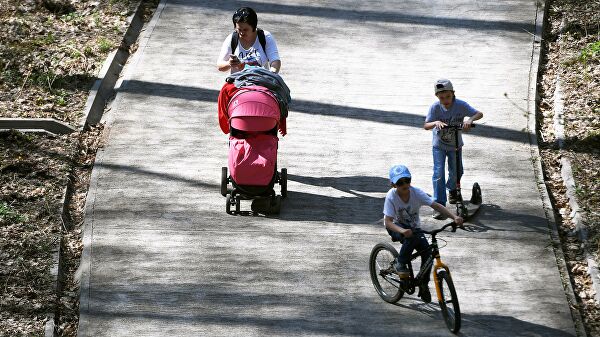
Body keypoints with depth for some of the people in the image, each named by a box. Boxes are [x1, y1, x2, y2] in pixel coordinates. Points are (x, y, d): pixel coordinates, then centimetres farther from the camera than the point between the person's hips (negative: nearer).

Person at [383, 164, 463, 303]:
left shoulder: (416, 193, -19)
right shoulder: (391, 196, -24)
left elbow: (436, 205, -23)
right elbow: (388, 221, -29)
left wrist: (454, 217, -38)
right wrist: (403, 231, -48)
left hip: (414, 227, 3)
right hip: (396, 227, -3)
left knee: (427, 251, -18)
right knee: (412, 236, -37)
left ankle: (423, 285, 1)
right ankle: (400, 264, -13)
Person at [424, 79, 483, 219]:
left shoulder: (461, 105, -20)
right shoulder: (435, 107, -21)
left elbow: (479, 114, -23)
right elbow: (426, 126, -24)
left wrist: (470, 119, -45)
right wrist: (436, 123, -45)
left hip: (455, 145, 2)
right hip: (439, 145, -2)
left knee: (456, 171, 13)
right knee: (439, 173, -12)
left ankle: (452, 189, 48)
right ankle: (439, 205, -9)